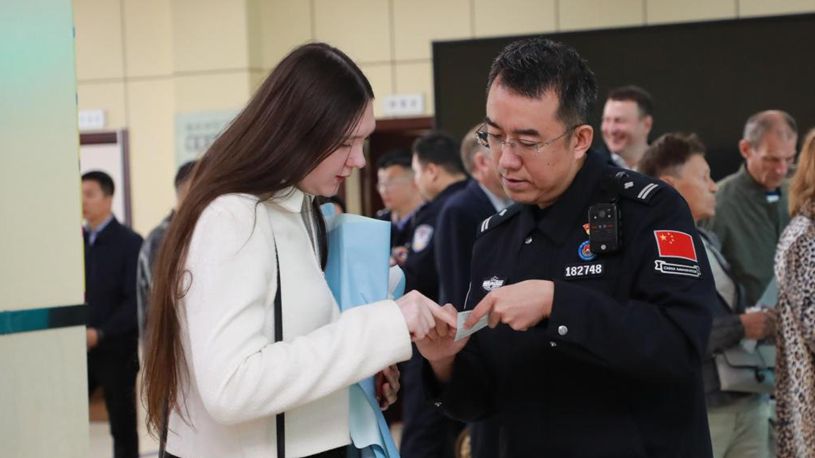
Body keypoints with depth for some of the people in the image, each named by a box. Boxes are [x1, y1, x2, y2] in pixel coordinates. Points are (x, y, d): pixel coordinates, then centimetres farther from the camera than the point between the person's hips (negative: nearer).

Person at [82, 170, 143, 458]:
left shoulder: (129, 243, -6)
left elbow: (136, 301, -12)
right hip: (79, 347, 4)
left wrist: (100, 334, -19)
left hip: (116, 350, -4)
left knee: (123, 425, 6)